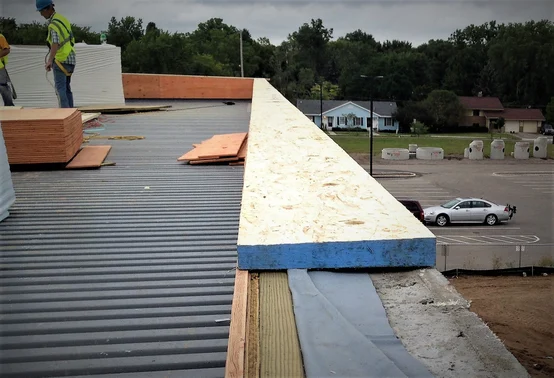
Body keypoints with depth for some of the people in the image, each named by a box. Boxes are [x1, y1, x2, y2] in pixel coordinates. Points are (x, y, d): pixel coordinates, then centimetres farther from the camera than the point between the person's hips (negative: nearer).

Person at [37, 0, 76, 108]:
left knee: (60, 88, -10)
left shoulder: (54, 23, -15)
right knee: (66, 87, 15)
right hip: (70, 58, 9)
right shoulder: (62, 19, 14)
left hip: (61, 59, -9)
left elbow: (55, 43, -30)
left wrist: (50, 61, -41)